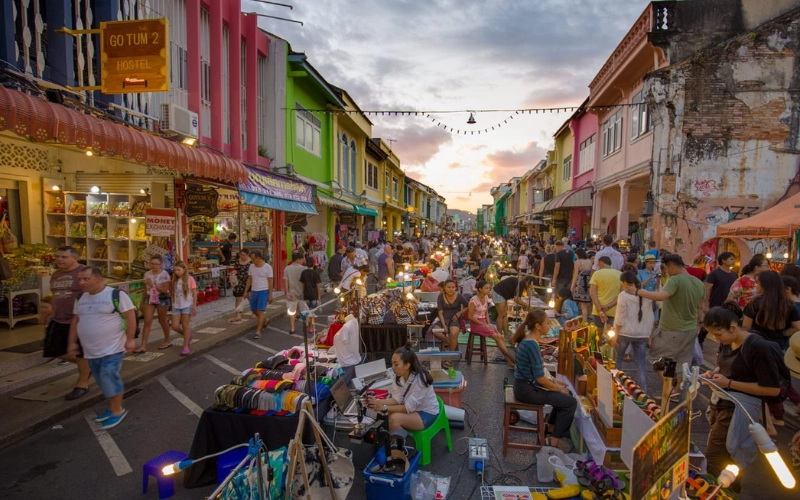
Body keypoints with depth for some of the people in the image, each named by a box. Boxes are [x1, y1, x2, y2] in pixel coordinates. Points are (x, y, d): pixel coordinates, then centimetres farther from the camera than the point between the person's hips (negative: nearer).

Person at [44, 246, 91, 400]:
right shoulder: (56, 275, 10)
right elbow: (55, 297, 20)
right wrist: (54, 317, 18)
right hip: (59, 321, 9)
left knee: (81, 353, 3)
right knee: (55, 351, 12)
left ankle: (82, 385, 19)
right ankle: (87, 366, 32)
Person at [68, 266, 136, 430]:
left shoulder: (116, 295, -14)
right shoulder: (81, 299, 8)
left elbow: (130, 316, -15)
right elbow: (75, 320, 18)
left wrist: (130, 339, -18)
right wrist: (72, 342, 16)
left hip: (112, 348, -7)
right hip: (91, 350, 7)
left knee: (109, 378, -8)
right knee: (103, 381, 14)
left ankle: (118, 410, 6)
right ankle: (112, 407, 28)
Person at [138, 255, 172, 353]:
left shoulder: (164, 274, -10)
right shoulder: (147, 274, 5)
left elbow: (165, 290, -15)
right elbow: (145, 289, 13)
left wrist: (152, 285, -20)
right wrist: (143, 302, 15)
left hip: (162, 299, -4)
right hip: (149, 299, 4)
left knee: (162, 321, 9)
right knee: (147, 322, -3)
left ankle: (167, 341, 26)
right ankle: (143, 346, -2)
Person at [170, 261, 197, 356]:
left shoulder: (190, 279, -7)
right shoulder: (175, 280, 6)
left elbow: (194, 293, -6)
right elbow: (173, 293, 10)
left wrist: (194, 306, -9)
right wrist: (172, 304, 9)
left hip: (187, 305, -4)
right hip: (176, 306, 4)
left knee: (185, 325, 0)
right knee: (175, 326, 0)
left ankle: (185, 347, 11)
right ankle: (188, 335, 29)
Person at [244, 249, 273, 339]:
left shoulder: (267, 267, -10)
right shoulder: (251, 266, 5)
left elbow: (270, 282, -9)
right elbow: (249, 279, 13)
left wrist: (270, 294, -11)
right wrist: (246, 291, 10)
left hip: (263, 291, -6)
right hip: (253, 291, 6)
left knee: (260, 311, -7)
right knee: (254, 311, 14)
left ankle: (258, 331, 0)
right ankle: (265, 320, 41)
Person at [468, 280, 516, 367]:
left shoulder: (486, 298, 5)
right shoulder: (473, 300, -17)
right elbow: (471, 317, -15)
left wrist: (488, 323, -2)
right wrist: (484, 324, -16)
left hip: (484, 322, 7)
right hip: (475, 324, -7)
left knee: (500, 337, -14)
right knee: (496, 337, -19)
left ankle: (508, 360, -17)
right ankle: (511, 358, -13)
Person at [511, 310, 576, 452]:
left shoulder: (527, 339, 4)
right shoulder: (532, 345, -26)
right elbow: (540, 377, -22)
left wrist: (552, 381, 11)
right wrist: (558, 389, -7)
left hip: (525, 384, 10)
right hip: (527, 389, -9)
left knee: (563, 394, 20)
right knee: (571, 402, -5)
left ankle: (553, 426, 35)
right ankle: (555, 439, 8)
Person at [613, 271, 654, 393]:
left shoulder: (623, 295, -12)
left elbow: (620, 318, -12)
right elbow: (650, 317, 9)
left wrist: (615, 334, -5)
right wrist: (649, 333, 18)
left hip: (625, 332, -4)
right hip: (642, 334, 4)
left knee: (617, 360, 13)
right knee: (641, 362, 10)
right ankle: (643, 391, 10)